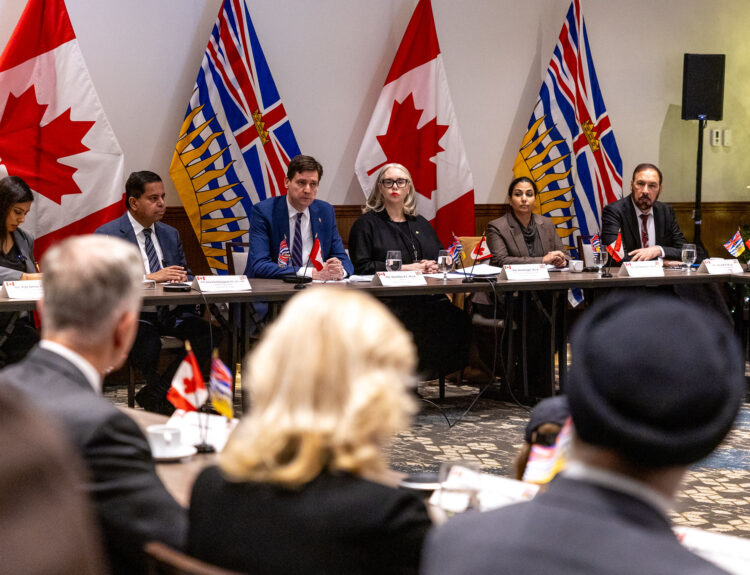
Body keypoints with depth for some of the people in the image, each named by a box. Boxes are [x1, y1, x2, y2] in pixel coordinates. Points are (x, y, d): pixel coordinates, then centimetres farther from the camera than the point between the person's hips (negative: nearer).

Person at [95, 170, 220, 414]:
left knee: (211, 334, -22)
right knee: (149, 345, -37)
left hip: (171, 314, 6)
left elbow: (185, 275, 22)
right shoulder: (107, 235, -1)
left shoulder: (171, 234, 19)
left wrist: (182, 279, -4)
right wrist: (151, 277, -20)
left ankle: (156, 394, -10)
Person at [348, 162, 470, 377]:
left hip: (430, 298, 5)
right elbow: (361, 267, -2)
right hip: (390, 302, -5)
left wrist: (435, 266, 2)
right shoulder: (367, 224, 10)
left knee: (459, 322, -28)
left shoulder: (420, 223, 27)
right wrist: (403, 268, -9)